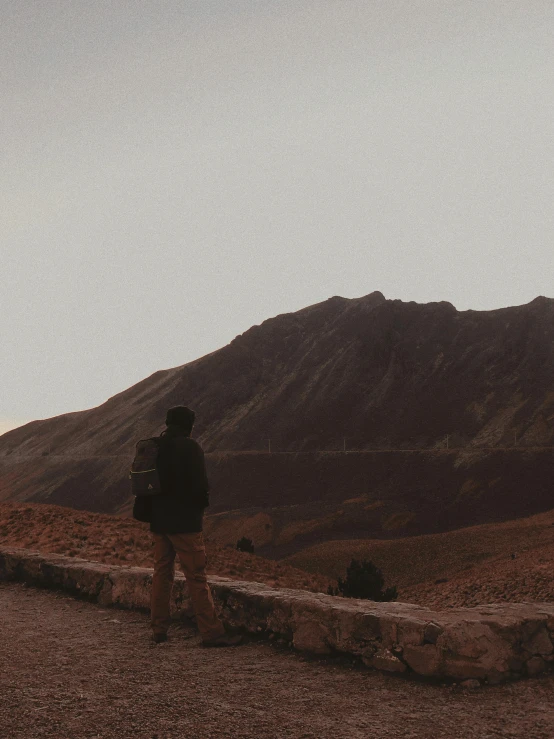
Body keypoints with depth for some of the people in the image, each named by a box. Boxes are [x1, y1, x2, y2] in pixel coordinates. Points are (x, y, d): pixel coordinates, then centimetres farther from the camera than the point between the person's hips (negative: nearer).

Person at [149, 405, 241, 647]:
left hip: (159, 521, 7)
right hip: (184, 521, -7)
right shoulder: (190, 447, -12)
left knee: (162, 573, 13)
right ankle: (212, 633, -2)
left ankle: (159, 629, 17)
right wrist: (201, 504, 4)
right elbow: (199, 484, -16)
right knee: (196, 577, -5)